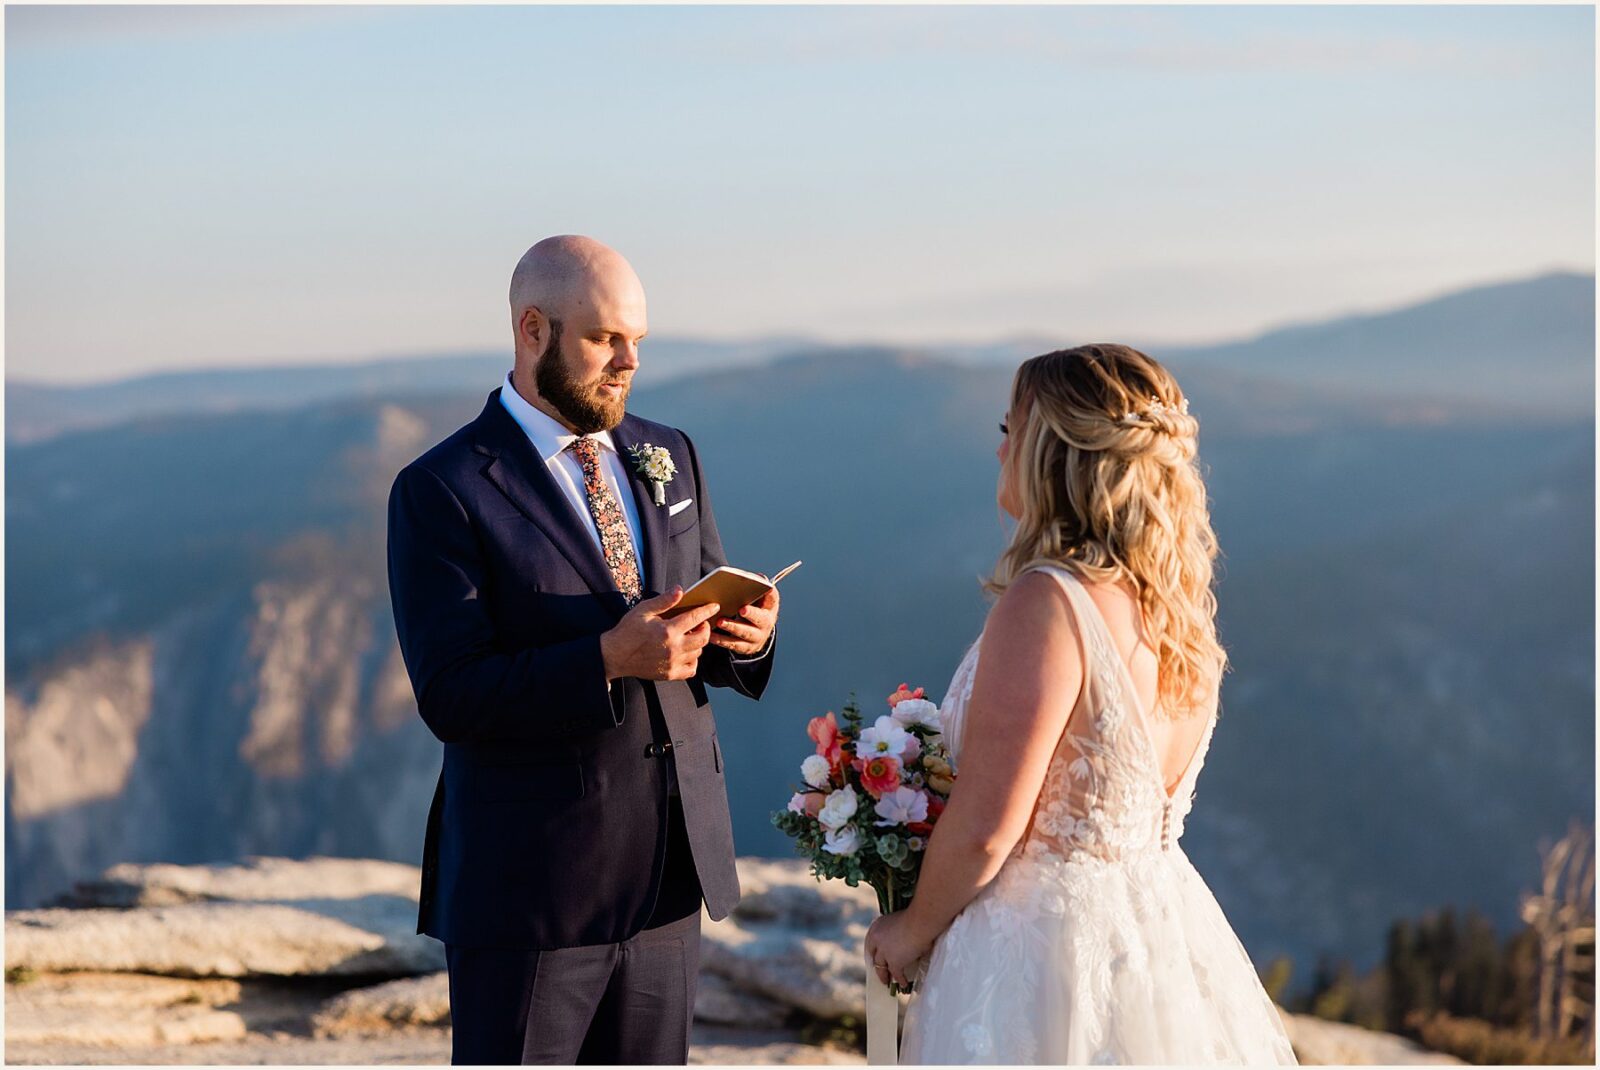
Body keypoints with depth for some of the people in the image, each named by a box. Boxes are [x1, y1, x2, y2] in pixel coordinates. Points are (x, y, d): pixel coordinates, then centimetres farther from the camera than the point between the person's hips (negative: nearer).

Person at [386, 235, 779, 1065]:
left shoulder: (670, 458, 11)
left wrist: (744, 636, -9)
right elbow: (450, 695, -16)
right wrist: (608, 661, -27)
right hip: (529, 881, -6)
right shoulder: (441, 491, -9)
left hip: (668, 869, 6)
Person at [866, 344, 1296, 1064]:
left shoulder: (1045, 603, -22)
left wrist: (911, 929, -3)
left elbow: (983, 830, -22)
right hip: (1155, 921, 8)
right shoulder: (1175, 598, 4)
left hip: (1042, 946, -8)